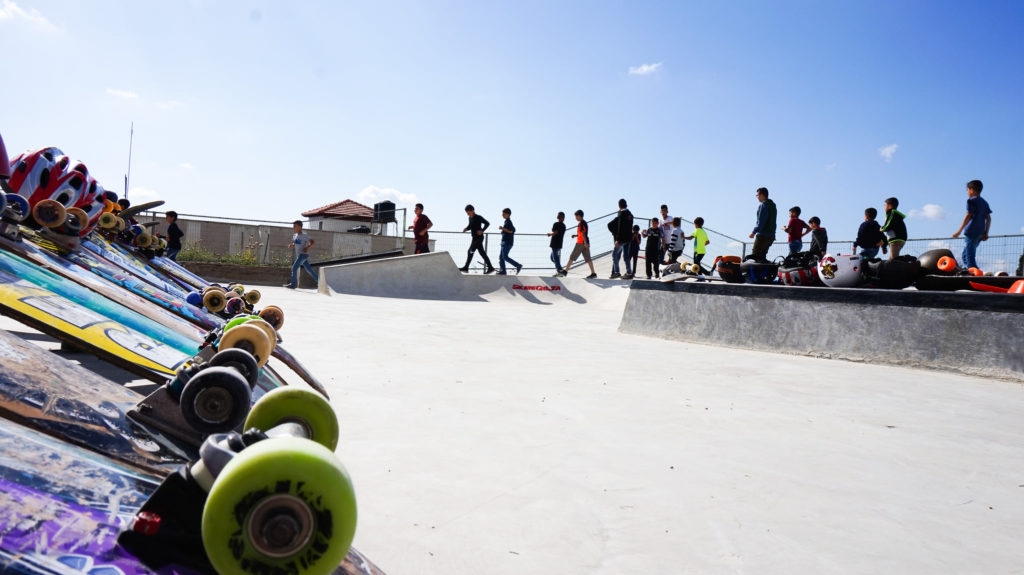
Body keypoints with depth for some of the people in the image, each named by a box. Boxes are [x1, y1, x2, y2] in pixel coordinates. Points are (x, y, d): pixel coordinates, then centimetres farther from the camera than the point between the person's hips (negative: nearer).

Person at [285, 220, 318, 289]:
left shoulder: (304, 235, -11)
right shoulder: (294, 235, 13)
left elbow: (312, 242, -13)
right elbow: (294, 244, 24)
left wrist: (307, 248, -26)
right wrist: (291, 245, 0)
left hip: (303, 254, -8)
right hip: (299, 255, 8)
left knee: (294, 267, -14)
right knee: (309, 269, 12)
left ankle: (293, 284, -10)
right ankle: (319, 281, 20)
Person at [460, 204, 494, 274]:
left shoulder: (479, 217, -12)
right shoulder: (470, 218, 11)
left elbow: (487, 223, -12)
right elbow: (470, 226, 24)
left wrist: (482, 230, -23)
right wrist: (466, 229, 2)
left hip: (479, 238, -9)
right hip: (475, 238, 9)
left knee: (470, 251, -11)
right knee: (482, 253, 8)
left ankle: (466, 268, -7)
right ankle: (490, 267, 11)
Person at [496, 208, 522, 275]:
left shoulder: (508, 222, -12)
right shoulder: (507, 221, 17)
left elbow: (511, 231, -22)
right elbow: (514, 229, 26)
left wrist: (503, 228, -16)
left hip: (507, 243, -10)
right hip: (504, 242, 10)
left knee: (505, 257, -11)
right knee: (501, 257, 7)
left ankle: (518, 265, -8)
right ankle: (502, 270, 5)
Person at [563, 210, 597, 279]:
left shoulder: (581, 223, -10)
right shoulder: (584, 222, 18)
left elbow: (583, 233, -18)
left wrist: (585, 243, -23)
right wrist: (576, 235, 15)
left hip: (581, 243, -9)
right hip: (585, 243, 9)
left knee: (572, 257, -3)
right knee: (587, 259, 5)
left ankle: (565, 271, 1)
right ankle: (593, 273, 0)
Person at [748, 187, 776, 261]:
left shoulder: (763, 205, -11)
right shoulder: (773, 205, 18)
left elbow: (761, 221, -18)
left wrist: (754, 232, -13)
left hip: (763, 235, -9)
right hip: (771, 236, 9)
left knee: (755, 255, -10)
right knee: (762, 256, 14)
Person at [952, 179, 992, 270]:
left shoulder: (972, 201, -6)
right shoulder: (984, 202, 18)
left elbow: (968, 216, -12)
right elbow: (988, 218, 15)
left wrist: (959, 231, -11)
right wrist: (986, 233, 16)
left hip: (971, 233, -9)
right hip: (980, 234, 9)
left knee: (970, 259, -10)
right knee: (964, 256, 18)